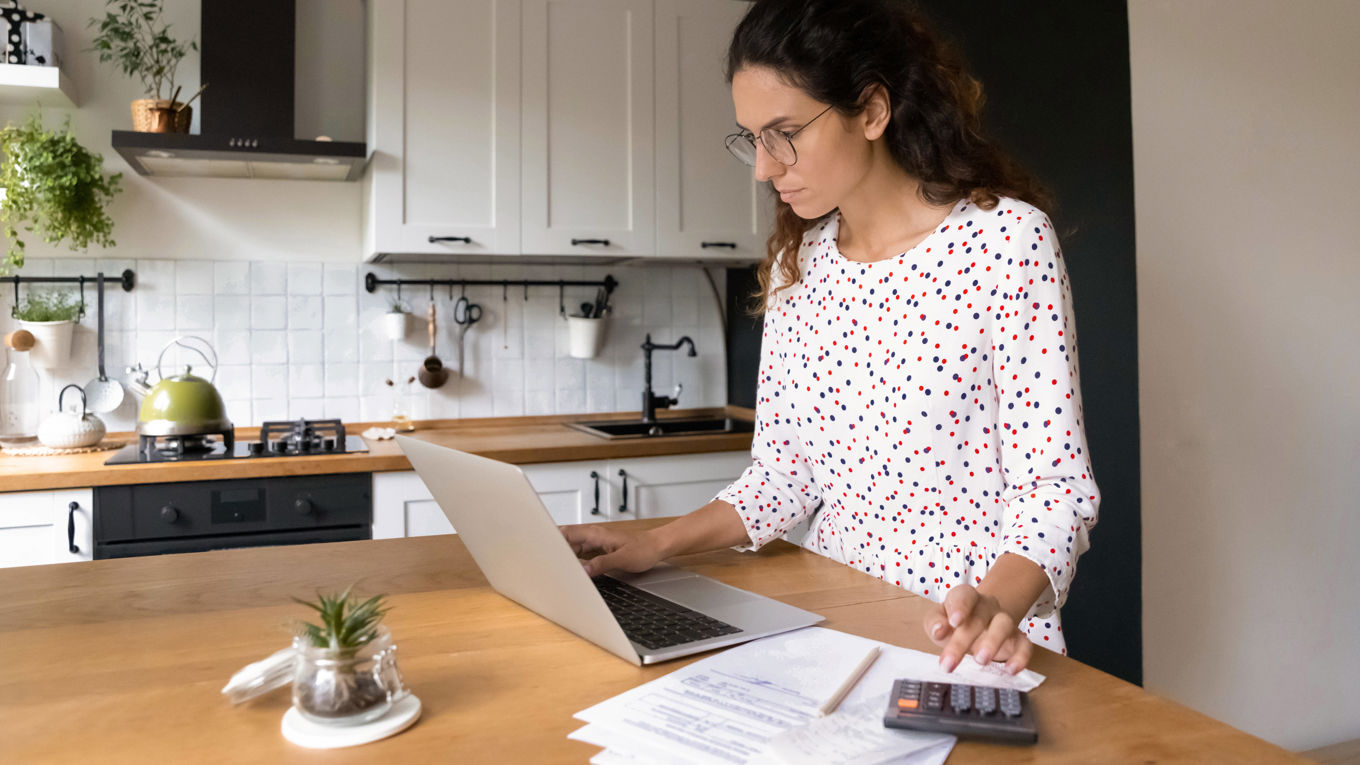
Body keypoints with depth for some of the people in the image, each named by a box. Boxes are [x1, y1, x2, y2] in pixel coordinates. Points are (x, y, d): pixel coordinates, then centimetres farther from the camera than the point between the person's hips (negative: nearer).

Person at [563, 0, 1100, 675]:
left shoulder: (1006, 239, -9)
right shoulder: (798, 262, 7)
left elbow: (1055, 483, -11)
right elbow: (782, 472, 9)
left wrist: (998, 603, -28)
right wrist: (656, 544, -4)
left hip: (973, 639, -4)